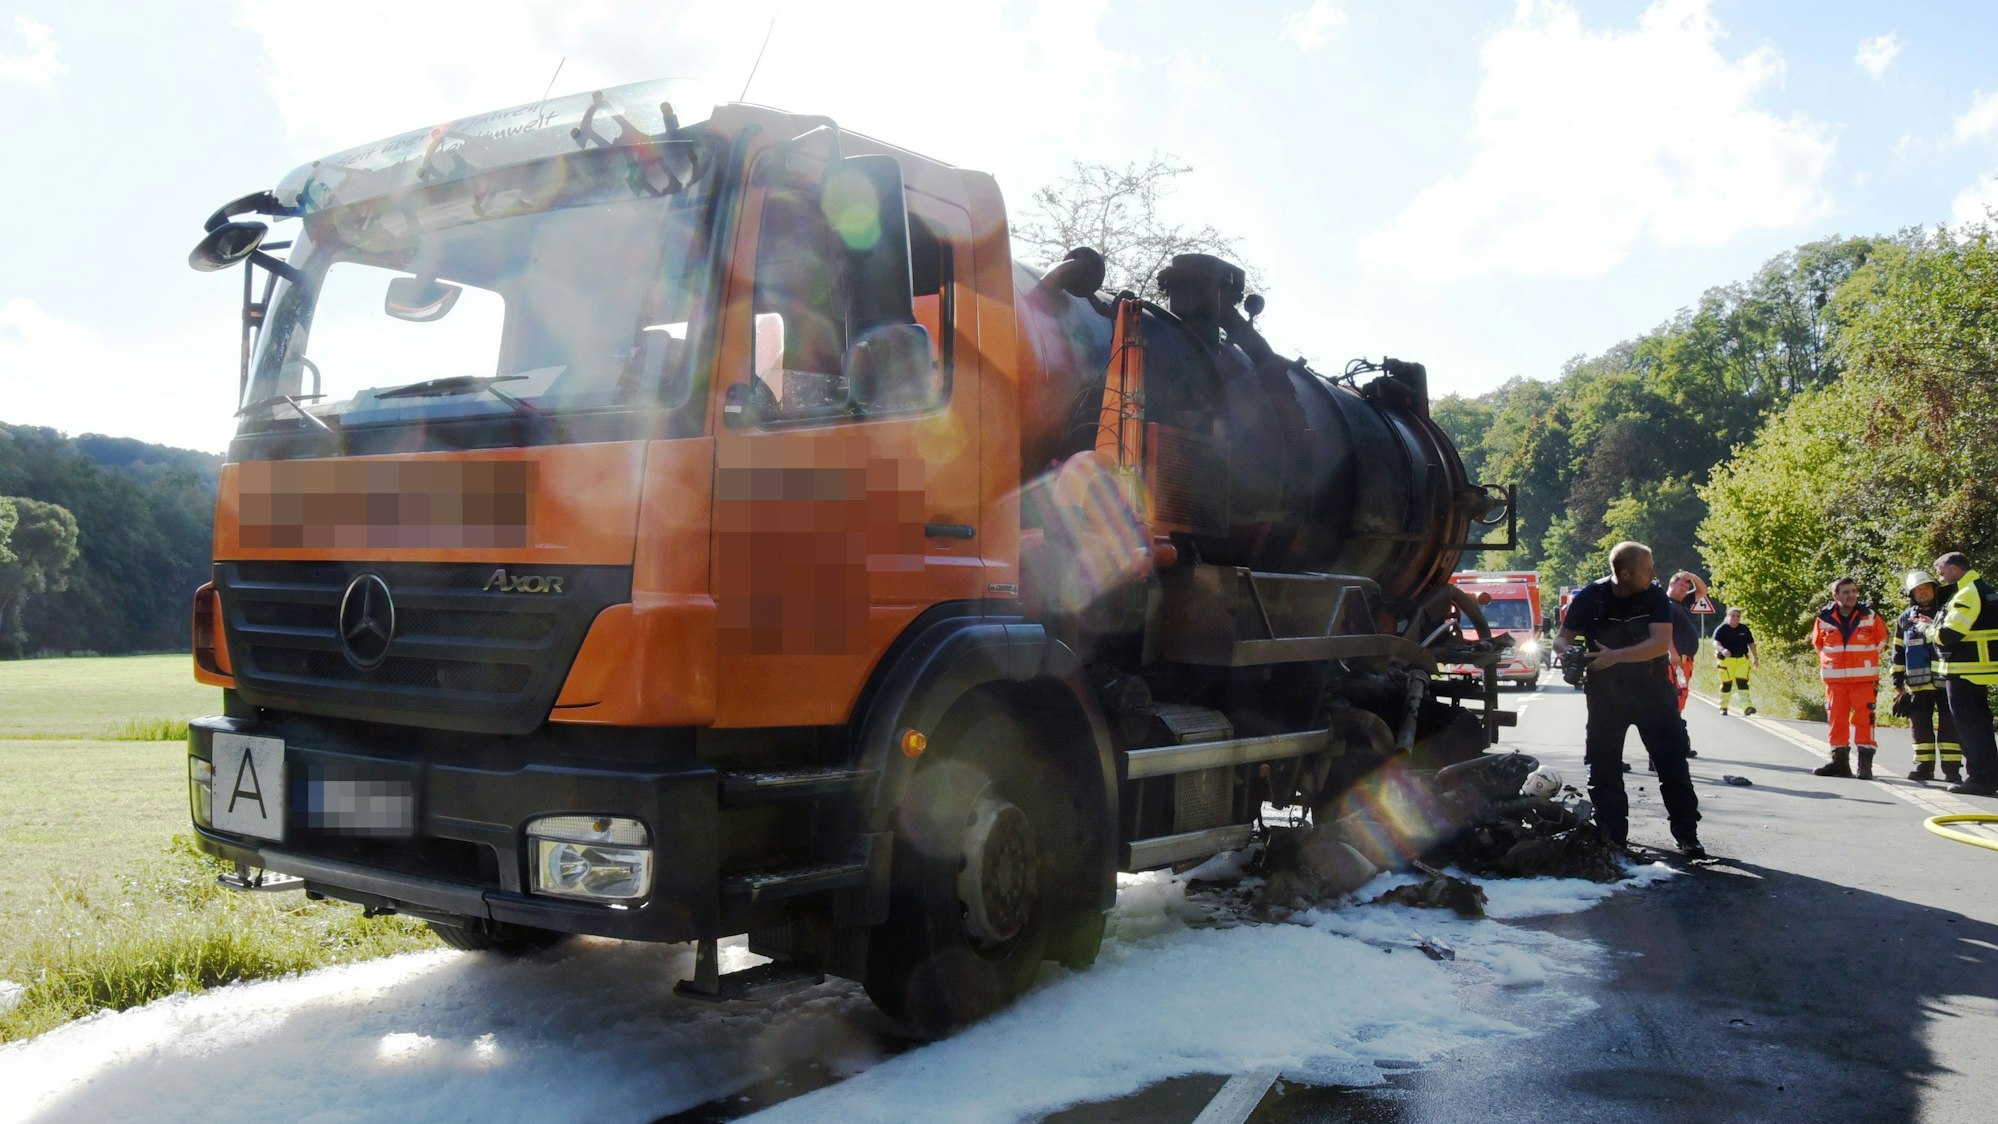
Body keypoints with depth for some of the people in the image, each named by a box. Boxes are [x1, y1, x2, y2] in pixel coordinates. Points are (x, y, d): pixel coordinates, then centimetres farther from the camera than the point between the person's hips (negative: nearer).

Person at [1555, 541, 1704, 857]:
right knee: (1603, 767, 5)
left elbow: (1661, 643, -21)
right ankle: (1613, 835, 15)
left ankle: (1687, 835, 9)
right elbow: (1562, 638, -4)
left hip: (1653, 692, 0)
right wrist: (1569, 653, -28)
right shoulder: (1590, 597, -10)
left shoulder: (1655, 597, -9)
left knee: (1673, 764, 1)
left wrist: (1616, 656, -33)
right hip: (1605, 695, 0)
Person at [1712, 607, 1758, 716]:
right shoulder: (1722, 629, -4)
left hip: (1742, 659, 3)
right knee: (1726, 683, 0)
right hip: (1727, 659, -3)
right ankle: (1723, 707, 14)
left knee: (1742, 681, -9)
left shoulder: (1744, 629, 11)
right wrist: (1722, 650, -38)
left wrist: (1755, 658, 17)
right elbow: (1716, 643, -18)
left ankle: (1747, 706, -14)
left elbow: (1751, 644, 19)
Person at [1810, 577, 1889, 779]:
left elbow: (1881, 640, 13)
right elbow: (1818, 643, 17)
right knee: (1837, 719, 5)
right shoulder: (1824, 619, 0)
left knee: (1864, 719, -5)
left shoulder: (1870, 618, -1)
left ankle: (1865, 764, -3)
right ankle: (1839, 761, 13)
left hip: (1864, 679, -2)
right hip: (1835, 679, 2)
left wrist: (1866, 661, 12)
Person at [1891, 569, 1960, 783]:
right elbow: (1898, 653, 13)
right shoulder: (1904, 619, 10)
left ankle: (1952, 768, -1)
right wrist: (1898, 683, 10)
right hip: (1918, 684, 2)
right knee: (1921, 726, 5)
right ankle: (1924, 766, 13)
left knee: (1949, 726, -4)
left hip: (1946, 681, -2)